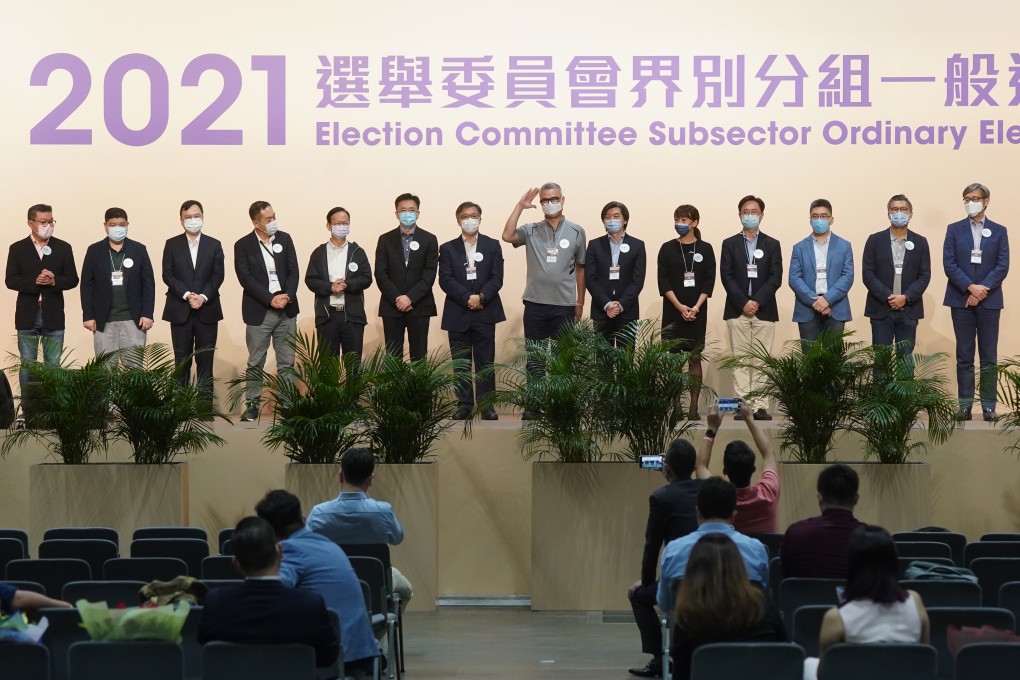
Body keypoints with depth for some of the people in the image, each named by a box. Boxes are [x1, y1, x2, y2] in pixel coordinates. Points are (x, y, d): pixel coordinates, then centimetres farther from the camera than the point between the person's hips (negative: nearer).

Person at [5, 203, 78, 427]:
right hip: (27, 316, 0)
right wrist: (34, 282, -19)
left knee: (53, 366, 3)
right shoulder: (17, 248, 3)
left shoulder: (63, 248, 5)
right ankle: (27, 412, 8)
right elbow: (11, 280, -4)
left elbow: (72, 279, 3)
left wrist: (55, 281, -17)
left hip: (53, 316, 0)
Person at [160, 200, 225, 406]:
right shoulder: (172, 244, 7)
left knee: (205, 361, 0)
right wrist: (187, 295, -15)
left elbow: (218, 276, 1)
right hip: (180, 311, 0)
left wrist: (203, 297, -15)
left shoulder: (214, 245, 9)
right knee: (182, 362, 1)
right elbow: (168, 275, -2)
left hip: (207, 310, 0)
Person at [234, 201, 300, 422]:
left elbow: (293, 271, 4)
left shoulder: (285, 239, 7)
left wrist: (288, 295, -13)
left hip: (286, 309, 3)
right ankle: (252, 404, 10)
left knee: (287, 362, 5)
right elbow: (246, 279, -9)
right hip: (259, 312, -3)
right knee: (256, 362, 3)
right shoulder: (243, 245, -3)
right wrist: (271, 299, -16)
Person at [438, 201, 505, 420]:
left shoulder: (492, 245, 8)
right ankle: (464, 404, 7)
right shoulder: (447, 248, 8)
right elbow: (445, 280, -4)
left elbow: (497, 278, -1)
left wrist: (481, 297, -16)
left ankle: (487, 405, 3)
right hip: (457, 314, 1)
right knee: (460, 362, 3)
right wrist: (467, 298, -15)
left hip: (485, 312, -1)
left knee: (486, 361, -1)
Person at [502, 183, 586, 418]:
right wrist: (520, 206, -13)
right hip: (535, 304, 1)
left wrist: (580, 302, 8)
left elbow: (580, 268, 9)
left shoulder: (576, 231, 4)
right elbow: (507, 236, -14)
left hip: (564, 305, -1)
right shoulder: (531, 231, 4)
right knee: (534, 357, 6)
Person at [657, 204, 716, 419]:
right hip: (673, 310, 0)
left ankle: (694, 407, 1)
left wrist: (696, 307, -11)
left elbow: (709, 281, 1)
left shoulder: (705, 249, 4)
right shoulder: (668, 248, 4)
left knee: (695, 358, -1)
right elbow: (663, 281, -1)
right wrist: (680, 307, -11)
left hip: (697, 311, 0)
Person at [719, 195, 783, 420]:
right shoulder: (730, 244, 10)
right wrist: (743, 303, -10)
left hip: (764, 310, 0)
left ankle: (760, 406, -4)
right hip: (737, 310, 0)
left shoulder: (772, 245, 10)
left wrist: (757, 302, -11)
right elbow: (726, 276, 1)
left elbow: (776, 278, 1)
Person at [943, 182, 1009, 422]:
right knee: (964, 356, 1)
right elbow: (949, 264, -3)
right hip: (961, 300, 0)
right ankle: (965, 405, 3)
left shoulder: (999, 231, 7)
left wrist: (982, 290, -13)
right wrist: (970, 287, -15)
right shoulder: (954, 230, 6)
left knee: (989, 358, 1)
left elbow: (1003, 266, -2)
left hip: (989, 301, 0)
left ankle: (988, 406, 4)